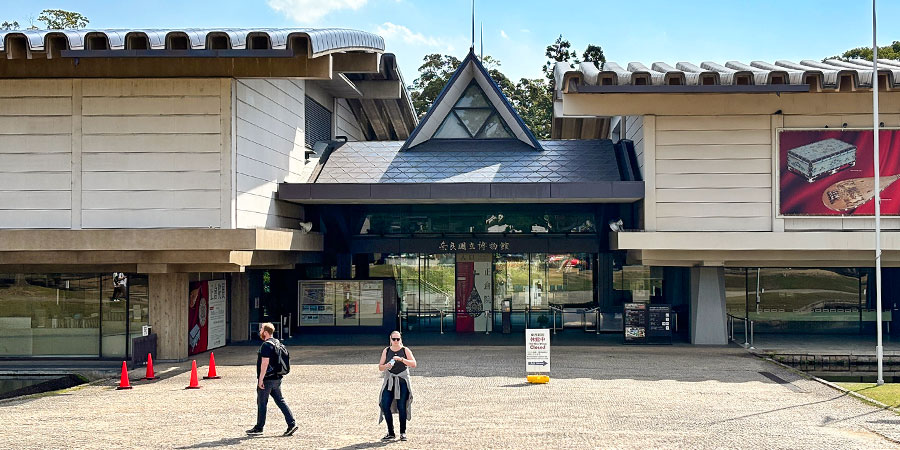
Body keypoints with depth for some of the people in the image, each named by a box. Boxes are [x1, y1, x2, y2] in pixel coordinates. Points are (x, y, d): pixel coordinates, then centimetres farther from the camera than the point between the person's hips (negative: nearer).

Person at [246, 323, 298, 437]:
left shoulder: (266, 345, -17)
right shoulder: (277, 343, 13)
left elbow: (265, 363, -23)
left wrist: (261, 379, -21)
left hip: (267, 379, -9)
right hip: (277, 378, 9)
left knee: (261, 403, 3)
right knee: (280, 401, 9)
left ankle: (259, 428, 12)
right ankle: (292, 423, 1)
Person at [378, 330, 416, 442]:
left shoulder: (405, 350, 2)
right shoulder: (386, 351, 8)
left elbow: (413, 364, -9)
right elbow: (380, 367, 8)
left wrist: (401, 359, -21)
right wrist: (386, 366, -14)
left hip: (402, 381, -2)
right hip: (389, 382, 2)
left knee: (402, 407, -3)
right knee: (385, 406, -8)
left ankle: (403, 433, 10)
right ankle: (391, 433, 5)